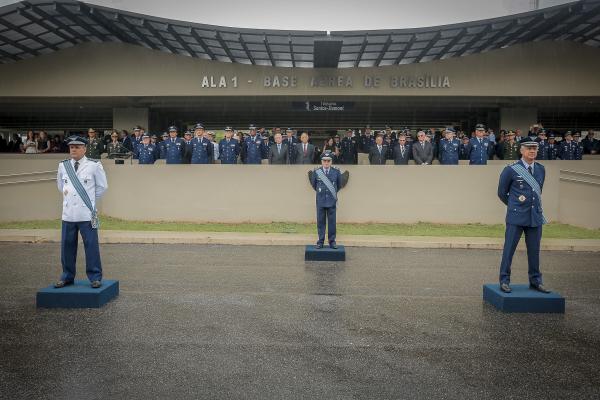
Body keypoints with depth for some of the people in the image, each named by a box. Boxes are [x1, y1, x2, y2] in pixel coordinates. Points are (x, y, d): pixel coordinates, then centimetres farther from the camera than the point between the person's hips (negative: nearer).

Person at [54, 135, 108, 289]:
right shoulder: (63, 166, 8)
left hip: (87, 214, -4)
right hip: (68, 214, 4)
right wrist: (67, 195, 17)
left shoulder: (94, 165, -3)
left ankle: (95, 277, 9)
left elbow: (102, 186, 6)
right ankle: (67, 276, 24)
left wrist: (90, 198, 8)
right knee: (67, 246, 10)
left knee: (91, 246, -1)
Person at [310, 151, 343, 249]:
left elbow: (339, 185, 13)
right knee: (320, 222, 6)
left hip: (332, 201, 0)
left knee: (332, 222, 5)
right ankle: (320, 241, 14)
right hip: (320, 201, 0)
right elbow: (313, 184, 14)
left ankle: (332, 241, 15)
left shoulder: (336, 172, -2)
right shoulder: (316, 172, -2)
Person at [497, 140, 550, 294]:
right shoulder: (510, 170, -5)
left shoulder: (541, 169, 10)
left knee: (534, 251, 10)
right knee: (509, 249, -1)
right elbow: (502, 193, 5)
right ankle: (504, 281, 8)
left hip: (536, 216, 4)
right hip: (516, 217, -4)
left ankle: (535, 281, 22)